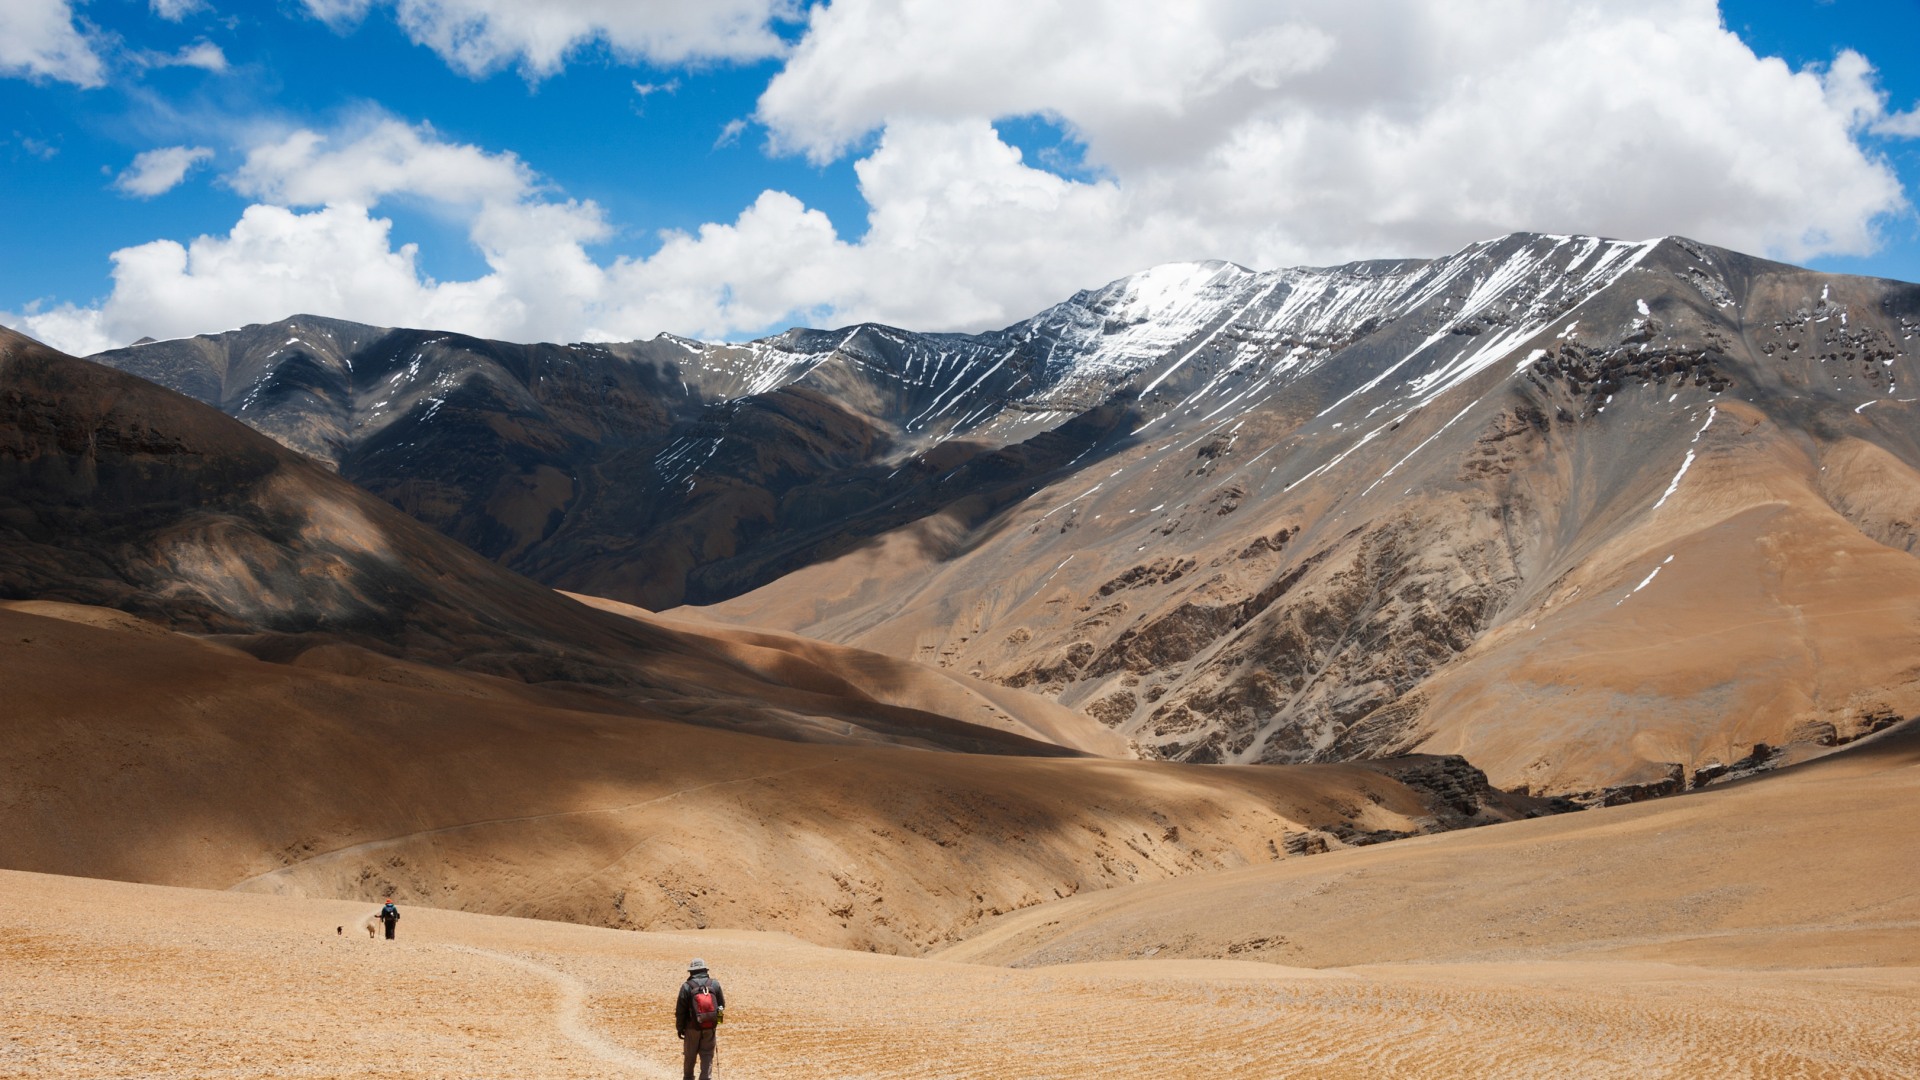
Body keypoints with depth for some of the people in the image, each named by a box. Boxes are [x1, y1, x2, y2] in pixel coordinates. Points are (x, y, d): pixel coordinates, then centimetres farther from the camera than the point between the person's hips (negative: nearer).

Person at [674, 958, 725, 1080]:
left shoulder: (687, 986, -12)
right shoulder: (714, 984, -5)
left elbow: (680, 1010, -8)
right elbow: (722, 1005, 5)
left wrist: (680, 1028, 4)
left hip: (692, 1028, -1)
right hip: (710, 1028, 1)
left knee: (689, 1056, 16)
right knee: (707, 1056, 6)